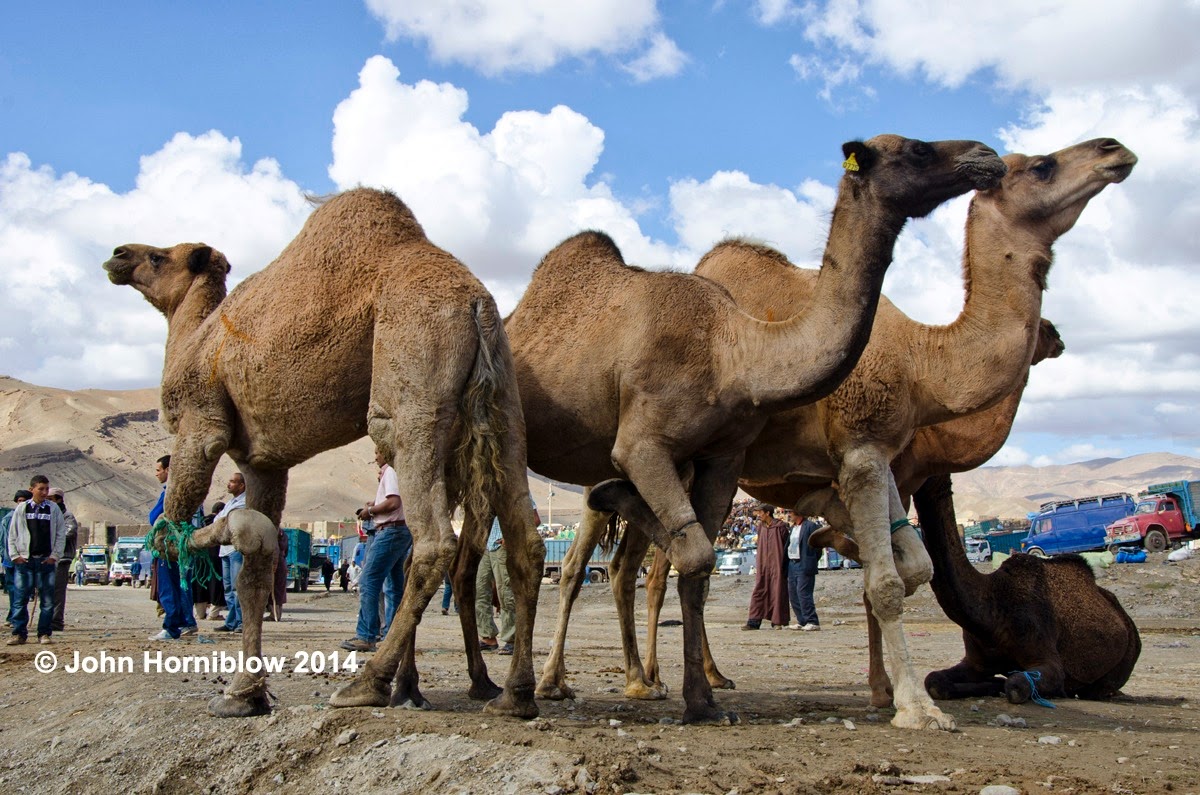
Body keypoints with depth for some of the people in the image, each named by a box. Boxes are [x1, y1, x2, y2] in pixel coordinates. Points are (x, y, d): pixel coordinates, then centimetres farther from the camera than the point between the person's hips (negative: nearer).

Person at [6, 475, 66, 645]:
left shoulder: (53, 509, 4)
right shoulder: (21, 509, 5)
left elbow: (61, 534, 6)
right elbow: (12, 534, 8)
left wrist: (54, 556, -1)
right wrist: (15, 555, 0)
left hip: (46, 561, 0)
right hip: (24, 560, 0)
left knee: (47, 600, 1)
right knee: (20, 599, 0)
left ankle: (44, 634, 8)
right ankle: (19, 633, 7)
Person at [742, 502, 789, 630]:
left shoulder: (780, 527, -8)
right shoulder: (761, 527, 11)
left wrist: (785, 565, -8)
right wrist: (758, 565, 12)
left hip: (776, 565, -6)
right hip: (763, 565, 6)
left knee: (777, 592, 0)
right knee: (758, 592, 2)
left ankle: (777, 621, 7)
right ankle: (754, 621, 2)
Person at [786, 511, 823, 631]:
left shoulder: (811, 526, -9)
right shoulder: (793, 527, 18)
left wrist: (810, 564, -9)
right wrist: (787, 565, 13)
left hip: (803, 566, -9)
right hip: (792, 564, 9)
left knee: (803, 593, -12)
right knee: (793, 594, 8)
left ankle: (812, 622, -7)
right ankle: (802, 621, 15)